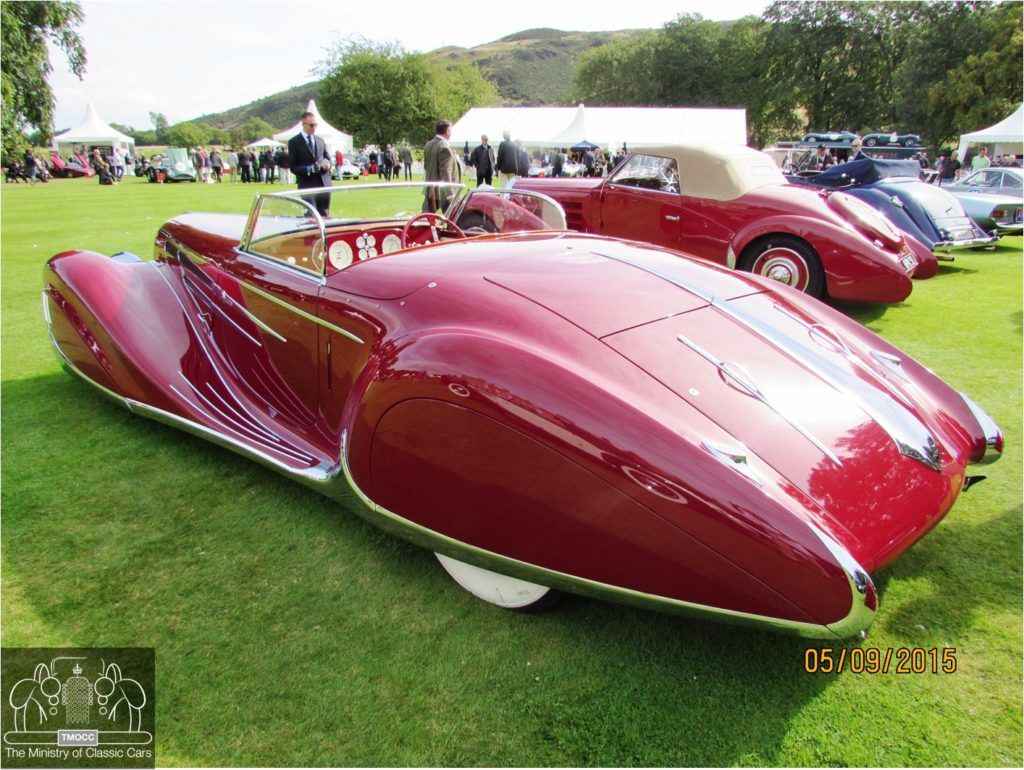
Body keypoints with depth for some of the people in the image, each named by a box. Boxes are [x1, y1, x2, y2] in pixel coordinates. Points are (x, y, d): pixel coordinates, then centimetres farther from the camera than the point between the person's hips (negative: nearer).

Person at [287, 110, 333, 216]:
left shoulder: (320, 140, 15)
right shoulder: (294, 142, 0)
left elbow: (328, 159, 21)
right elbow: (293, 167, -3)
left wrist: (327, 164, -4)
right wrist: (309, 169, -21)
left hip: (324, 184, 5)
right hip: (307, 185, -5)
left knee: (324, 216, 8)